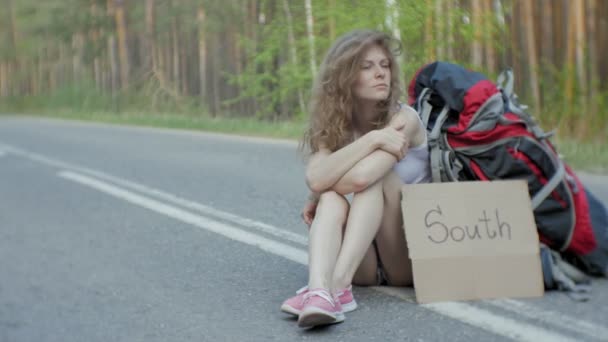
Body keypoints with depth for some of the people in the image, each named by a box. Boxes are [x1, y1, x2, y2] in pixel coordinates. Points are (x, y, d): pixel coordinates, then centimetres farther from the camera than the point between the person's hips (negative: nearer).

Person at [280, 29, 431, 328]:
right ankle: (319, 291, -51)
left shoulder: (403, 119, -12)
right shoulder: (332, 125, 1)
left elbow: (359, 178, -28)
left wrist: (317, 199, -10)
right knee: (331, 198, -25)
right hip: (360, 262, 3)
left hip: (408, 257, -3)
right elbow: (315, 179, -22)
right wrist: (372, 138, -25)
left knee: (376, 176, -26)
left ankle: (337, 285, -41)